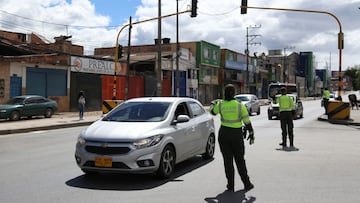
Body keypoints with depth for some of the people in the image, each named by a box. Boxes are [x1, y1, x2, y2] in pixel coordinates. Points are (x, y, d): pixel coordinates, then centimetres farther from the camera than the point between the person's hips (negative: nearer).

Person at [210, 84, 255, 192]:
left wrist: (215, 102, 36)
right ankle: (247, 184, 17)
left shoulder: (221, 105, -4)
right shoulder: (240, 105, -8)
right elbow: (247, 121, -5)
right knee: (240, 160, 12)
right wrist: (251, 134, 5)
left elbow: (212, 111, 17)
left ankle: (231, 185, 11)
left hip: (224, 134, 1)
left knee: (228, 160, 8)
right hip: (237, 135, 0)